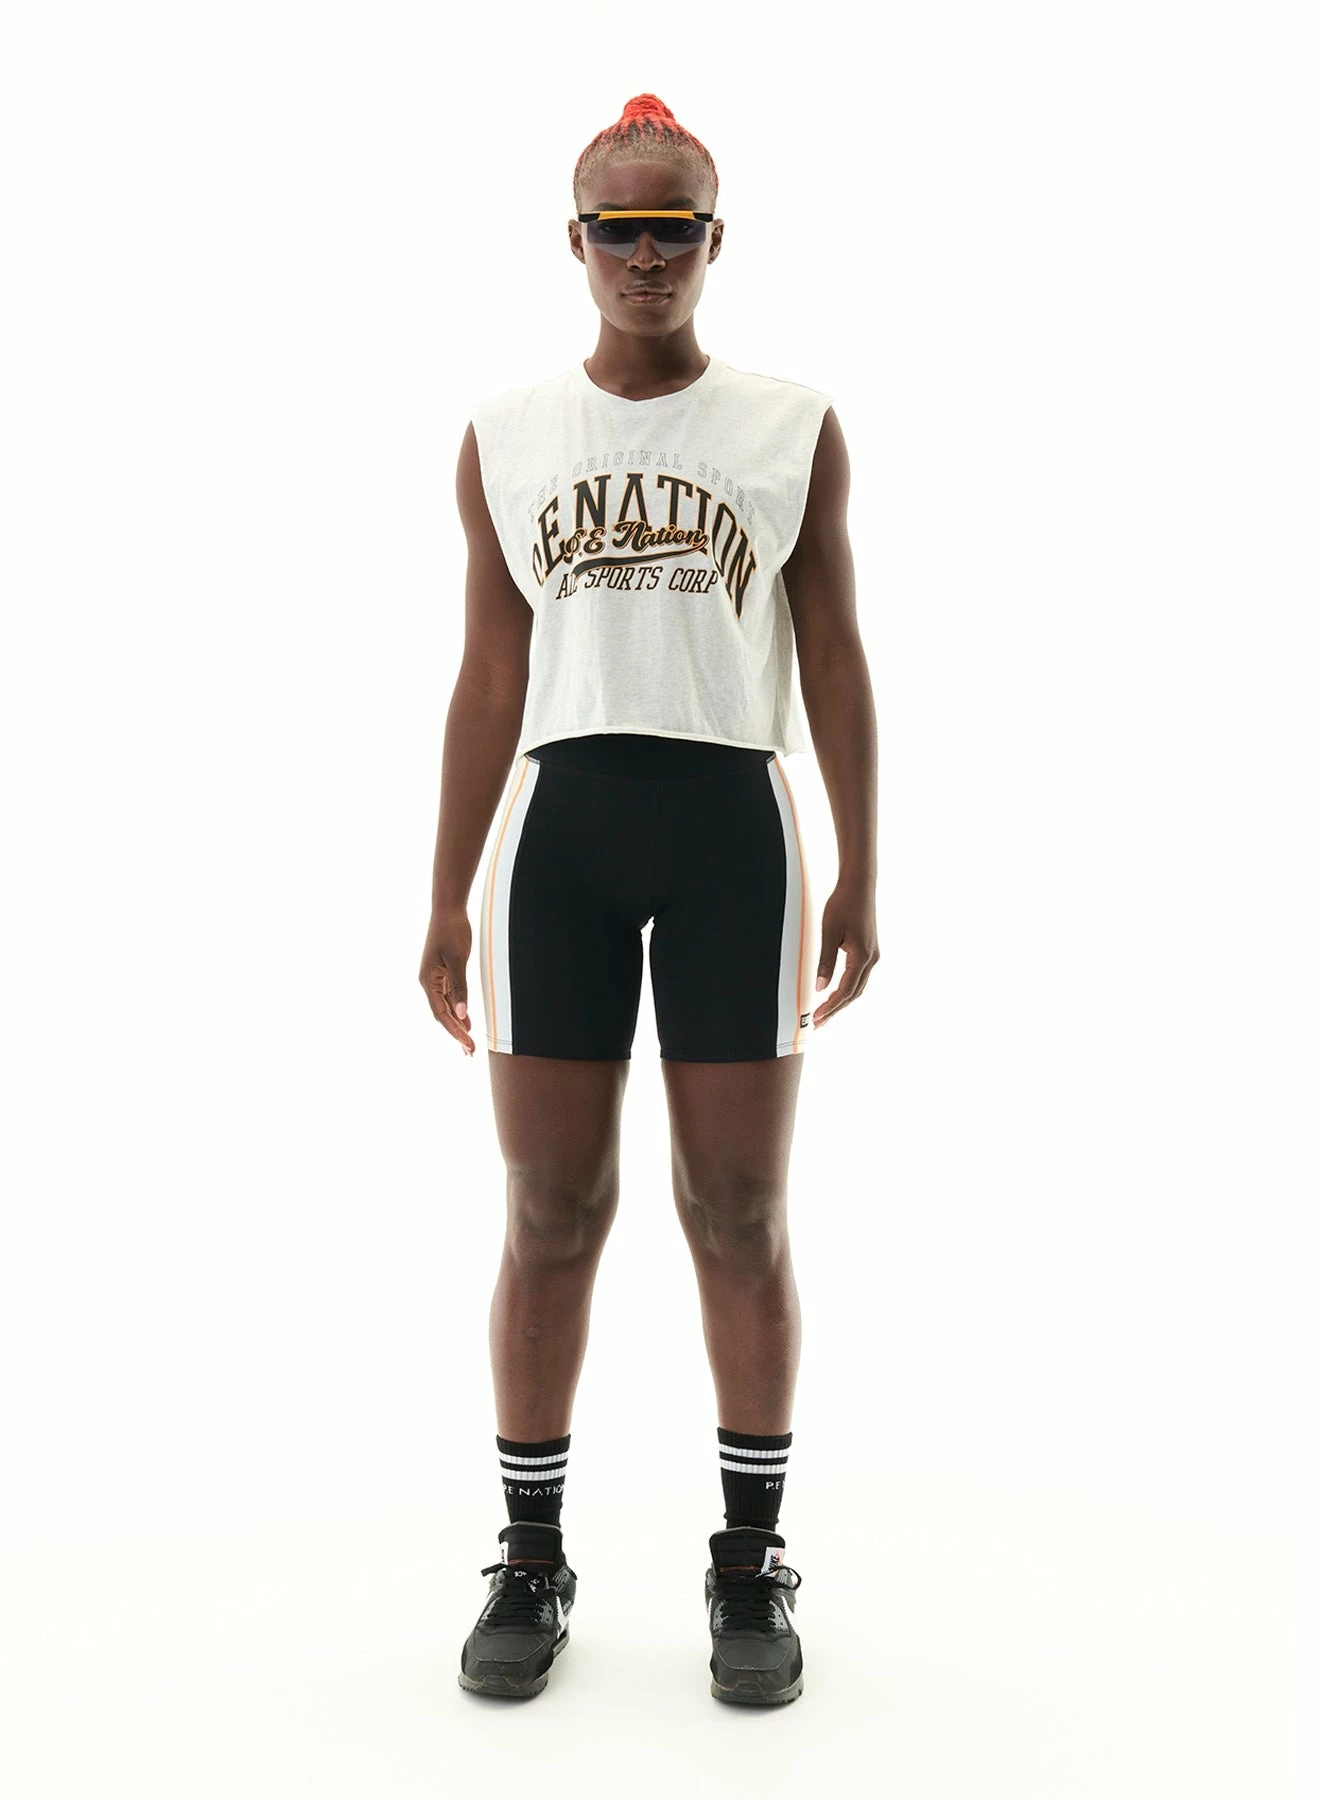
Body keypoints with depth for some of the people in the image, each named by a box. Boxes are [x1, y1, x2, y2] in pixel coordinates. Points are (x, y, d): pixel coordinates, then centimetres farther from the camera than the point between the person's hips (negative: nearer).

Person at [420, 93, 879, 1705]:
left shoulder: (795, 427, 7)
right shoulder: (504, 436, 11)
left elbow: (835, 662, 7)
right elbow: (489, 679, 10)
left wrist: (862, 875, 0)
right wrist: (447, 896, 5)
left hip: (733, 821, -1)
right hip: (557, 826, 1)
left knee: (740, 1215, 4)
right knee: (551, 1210, 5)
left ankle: (752, 1562, 19)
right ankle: (531, 1559, 19)